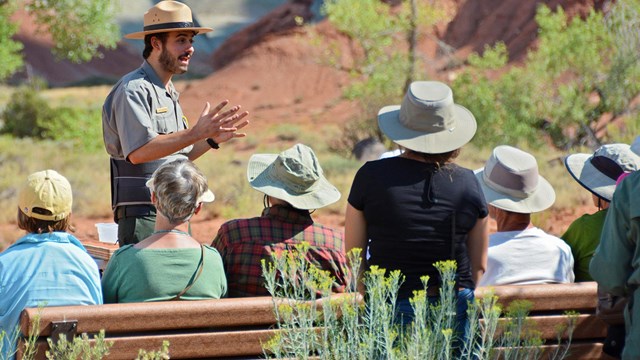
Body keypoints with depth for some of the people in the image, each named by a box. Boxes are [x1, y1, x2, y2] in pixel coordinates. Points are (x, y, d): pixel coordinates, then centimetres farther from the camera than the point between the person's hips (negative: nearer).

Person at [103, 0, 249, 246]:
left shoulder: (169, 94, 21)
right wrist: (196, 133, -25)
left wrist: (212, 139, 11)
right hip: (142, 216, -9)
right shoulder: (133, 90, -10)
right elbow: (138, 152, -23)